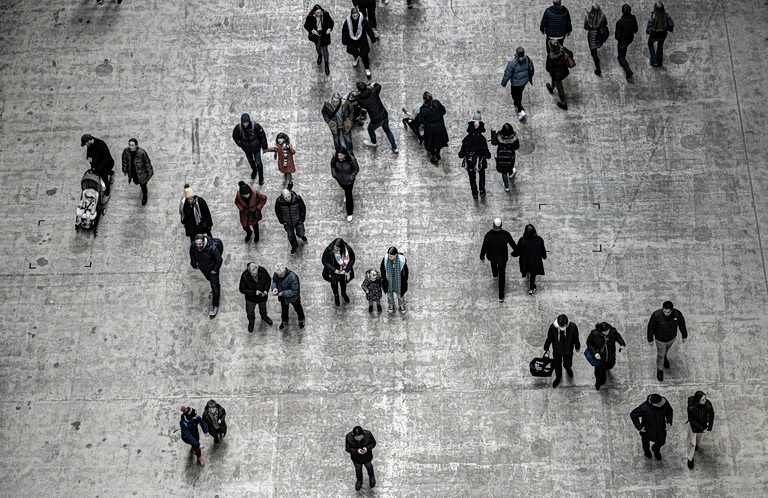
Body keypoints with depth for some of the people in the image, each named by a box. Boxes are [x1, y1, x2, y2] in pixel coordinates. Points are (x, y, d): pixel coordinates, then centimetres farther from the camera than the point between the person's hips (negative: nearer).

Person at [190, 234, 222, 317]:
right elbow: (192, 255, 0)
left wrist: (215, 269, -16)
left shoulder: (212, 248, -39)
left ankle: (215, 306, 16)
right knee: (209, 279, 32)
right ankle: (217, 288, 63)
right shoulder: (193, 246, -25)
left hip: (212, 270, -5)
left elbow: (219, 259, -24)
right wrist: (194, 265, 5)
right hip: (203, 269, 5)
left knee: (215, 287, 3)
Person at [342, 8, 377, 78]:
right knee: (353, 51, 25)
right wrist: (345, 42, 0)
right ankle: (356, 58, 63)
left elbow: (369, 29, -14)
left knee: (364, 54, 3)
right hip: (352, 39, 2)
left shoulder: (363, 20, -25)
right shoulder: (348, 21, -21)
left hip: (362, 39, -2)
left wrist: (373, 39, -5)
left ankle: (367, 69, 24)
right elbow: (344, 31, -7)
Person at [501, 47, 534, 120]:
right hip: (525, 81, 5)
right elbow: (531, 69, -1)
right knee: (519, 93, 30)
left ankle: (521, 111, 4)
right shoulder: (527, 59, -18)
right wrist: (530, 78, 19)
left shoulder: (512, 63, -33)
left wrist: (503, 83, -4)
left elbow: (507, 74, -21)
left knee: (516, 96, 16)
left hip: (516, 83, -5)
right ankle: (518, 106, 52)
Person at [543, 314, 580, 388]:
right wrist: (546, 349, 2)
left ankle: (568, 370, 60)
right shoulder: (553, 327, -30)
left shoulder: (573, 327, -30)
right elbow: (549, 338, -11)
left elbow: (576, 338, -10)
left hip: (568, 351, 0)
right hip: (557, 351, 0)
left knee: (567, 365, 21)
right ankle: (558, 377, 53)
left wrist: (577, 347, 7)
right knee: (557, 365, 22)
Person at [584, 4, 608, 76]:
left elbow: (586, 28, -14)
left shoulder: (587, 17, -29)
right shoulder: (602, 16, -24)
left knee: (593, 52, 15)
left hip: (592, 36, -2)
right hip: (601, 34, 2)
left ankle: (598, 69, 20)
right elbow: (605, 23, -3)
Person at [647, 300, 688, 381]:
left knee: (667, 348, 33)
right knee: (660, 355, 17)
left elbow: (682, 324, -10)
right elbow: (651, 327, -19)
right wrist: (650, 340, -8)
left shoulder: (677, 314, -30)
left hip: (672, 338, 3)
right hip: (660, 339, -2)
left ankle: (664, 357, 66)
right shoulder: (656, 315, -36)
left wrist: (684, 336, 4)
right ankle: (660, 370, 44)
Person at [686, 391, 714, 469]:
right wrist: (702, 429, -25)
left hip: (703, 424, 3)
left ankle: (696, 444, 68)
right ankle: (690, 459, 33)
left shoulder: (708, 404, -30)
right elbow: (692, 420, -25)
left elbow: (711, 415, -15)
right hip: (693, 425, -3)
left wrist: (709, 428, -17)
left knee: (700, 436, 32)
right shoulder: (691, 407, -37)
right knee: (692, 442, 12)